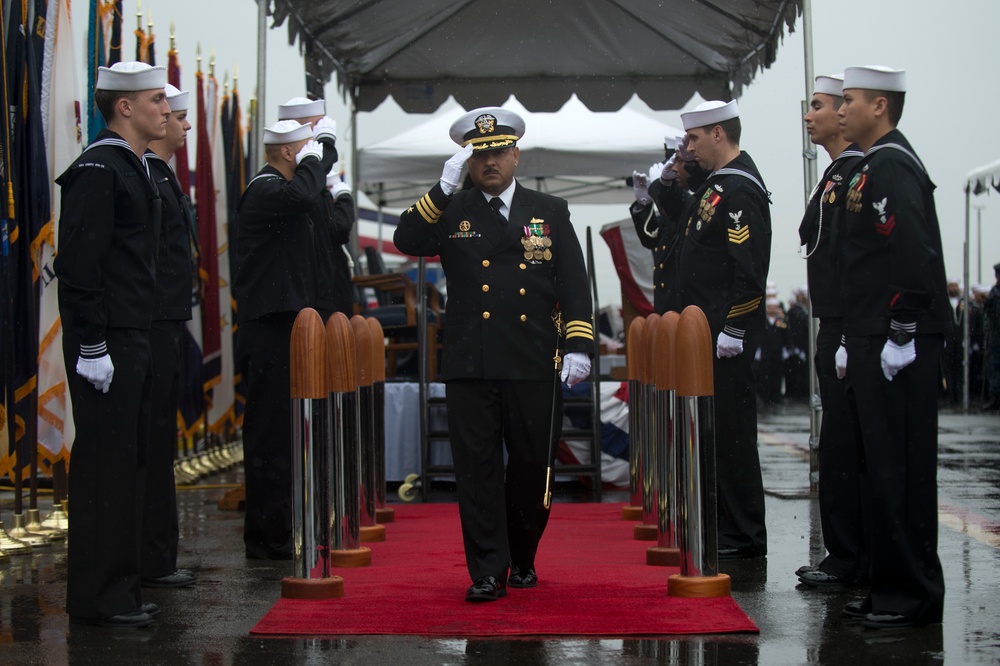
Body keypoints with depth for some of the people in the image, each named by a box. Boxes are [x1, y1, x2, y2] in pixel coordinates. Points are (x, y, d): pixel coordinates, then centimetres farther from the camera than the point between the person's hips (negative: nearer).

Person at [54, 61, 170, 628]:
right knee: (105, 463, -6)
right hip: (108, 344, -10)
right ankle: (98, 597, 0)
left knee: (130, 461, 13)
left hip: (134, 341, 10)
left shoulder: (136, 169, 17)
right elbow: (79, 264, -18)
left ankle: (119, 585, 21)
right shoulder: (98, 170, -13)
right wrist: (92, 347, -20)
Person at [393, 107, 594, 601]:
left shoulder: (550, 212, 10)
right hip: (470, 367, 0)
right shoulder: (451, 212, 9)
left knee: (531, 467, 8)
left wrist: (578, 345, -5)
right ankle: (487, 572, 1)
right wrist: (442, 189, -17)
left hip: (534, 368, 1)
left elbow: (574, 284, 6)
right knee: (477, 467, -3)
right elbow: (406, 241, -8)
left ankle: (523, 558, 27)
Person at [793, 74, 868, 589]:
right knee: (842, 445, 12)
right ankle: (845, 556, 18)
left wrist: (850, 339, -21)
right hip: (834, 330, 10)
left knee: (843, 446, -7)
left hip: (849, 331, -10)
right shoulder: (836, 175, 18)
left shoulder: (858, 173, -13)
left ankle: (849, 562, -2)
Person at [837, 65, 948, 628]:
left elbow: (916, 254, -23)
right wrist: (857, 339, 21)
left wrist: (901, 336, -22)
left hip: (900, 349, -10)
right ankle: (892, 586, 18)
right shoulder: (873, 166, 19)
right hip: (877, 346, 10)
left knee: (901, 470, -7)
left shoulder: (893, 166, -13)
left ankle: (915, 597, -2)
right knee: (884, 468, 12)